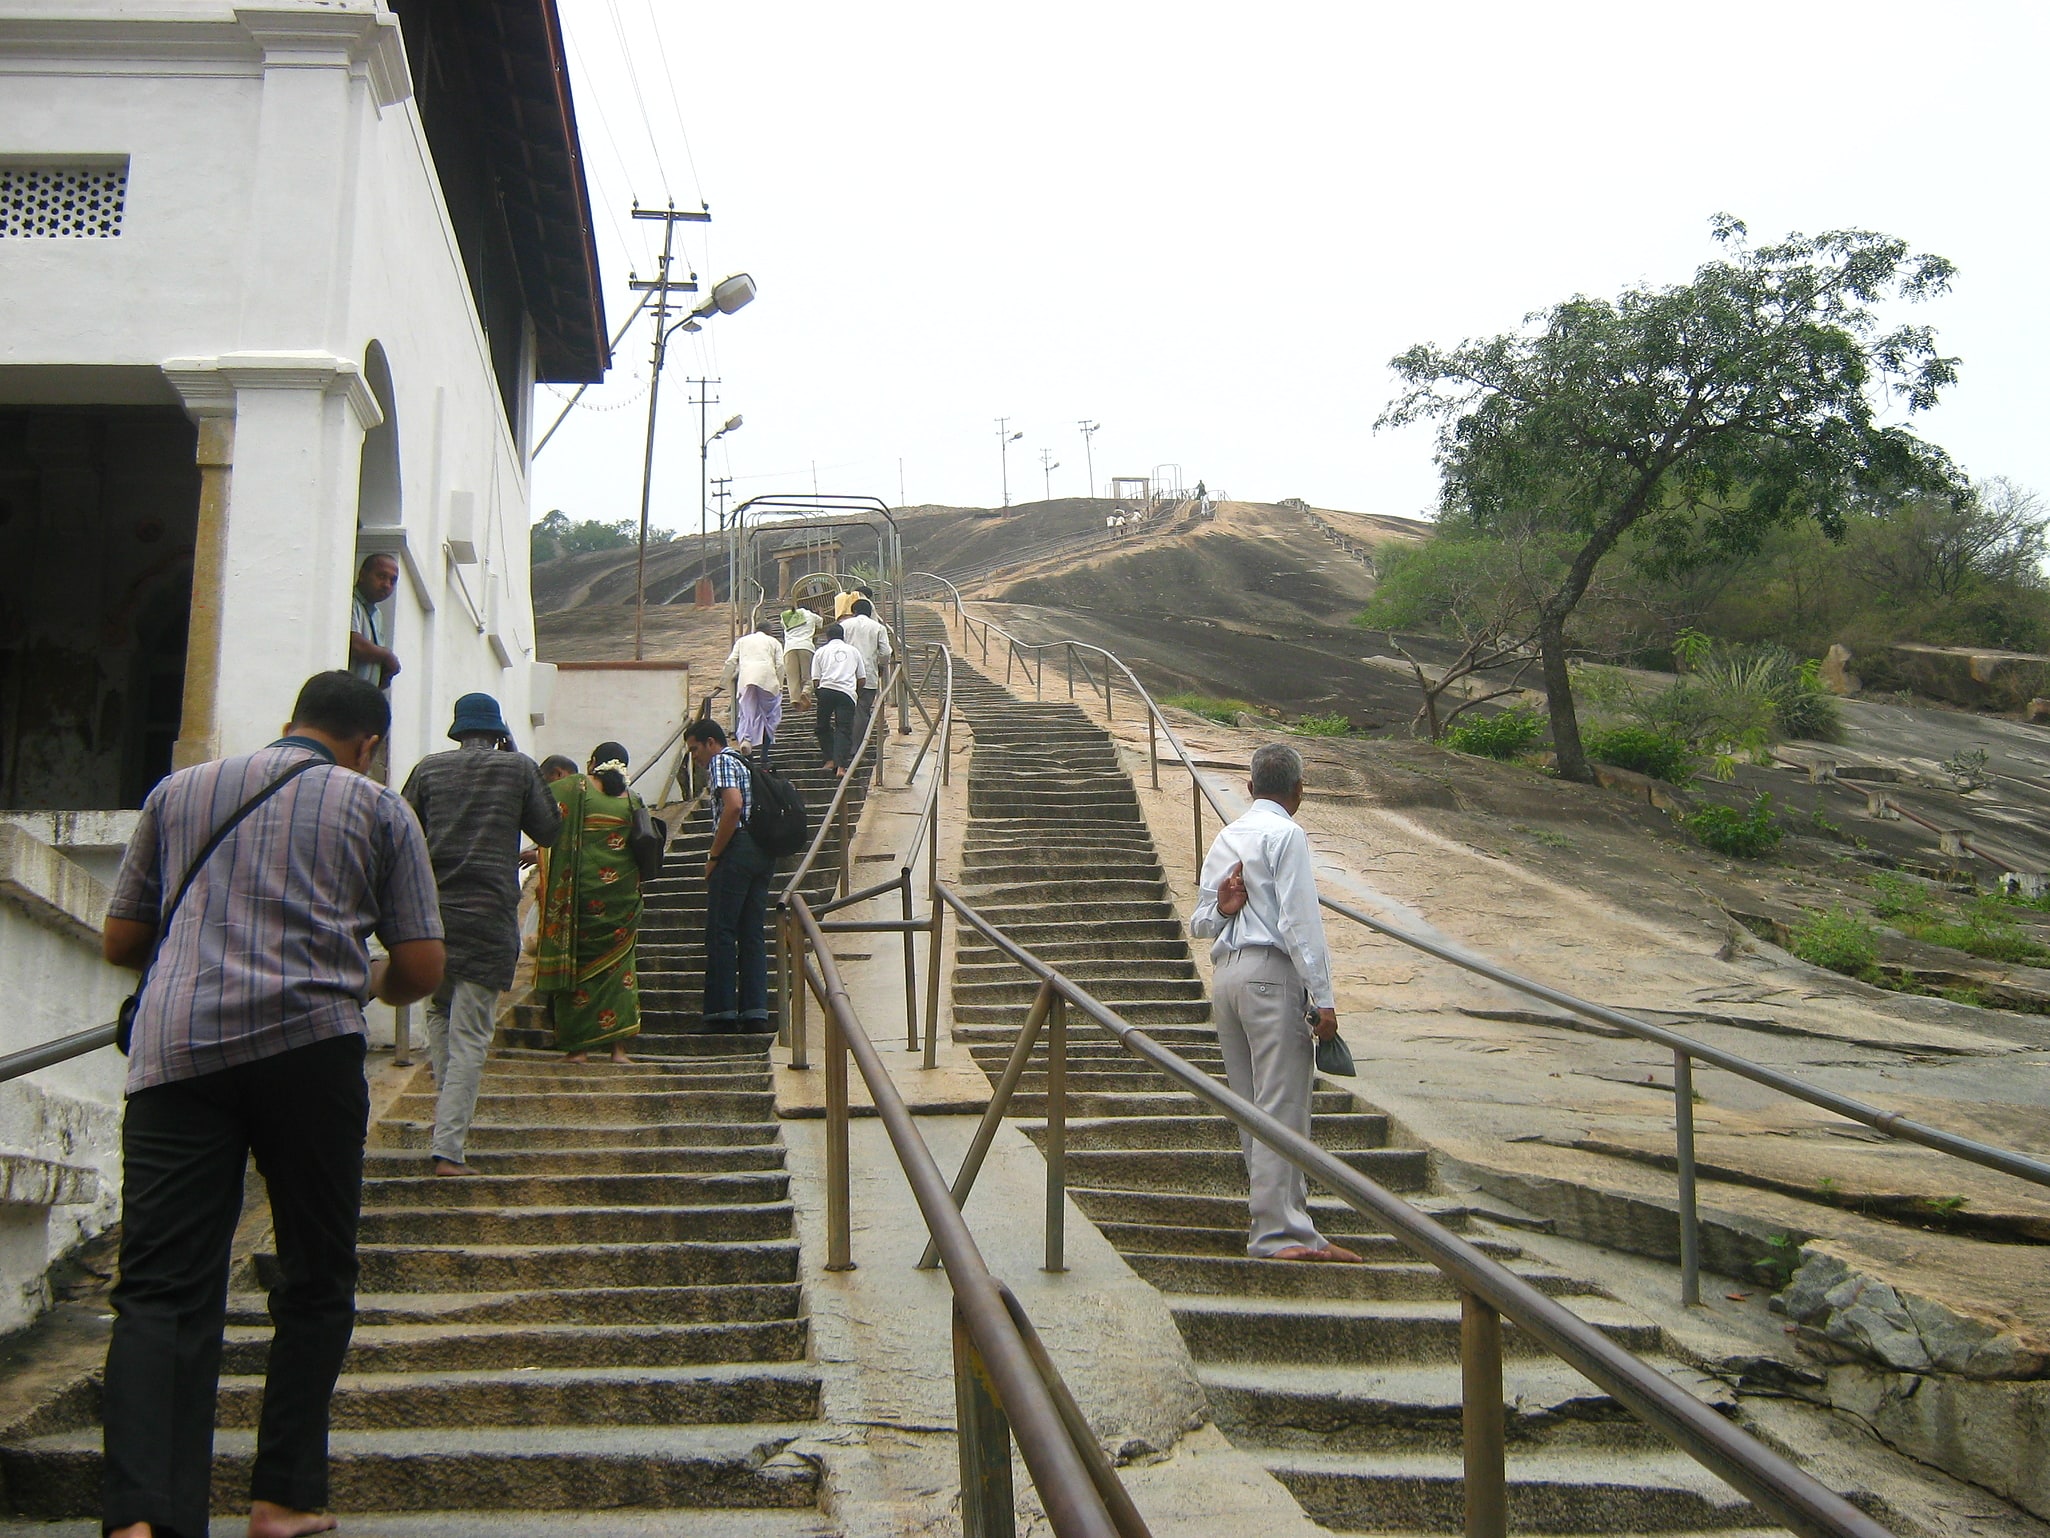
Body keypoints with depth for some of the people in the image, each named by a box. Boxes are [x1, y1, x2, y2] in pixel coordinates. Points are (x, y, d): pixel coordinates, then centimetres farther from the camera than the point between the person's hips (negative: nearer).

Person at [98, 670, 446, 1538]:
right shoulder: (378, 808, 12)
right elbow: (421, 969, 7)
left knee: (161, 1288, -2)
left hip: (174, 1051, 2)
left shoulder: (178, 792, 20)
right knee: (315, 1279, 12)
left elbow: (119, 942, 22)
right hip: (307, 1044, -2)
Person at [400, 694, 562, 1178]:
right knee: (470, 1036, -3)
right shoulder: (520, 768, 2)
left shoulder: (429, 768, 6)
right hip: (489, 916, -2)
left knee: (439, 1012, 25)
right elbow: (548, 830, 11)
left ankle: (447, 1109, 22)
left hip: (432, 910, 3)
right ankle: (447, 1147, -8)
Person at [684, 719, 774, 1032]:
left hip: (737, 850, -9)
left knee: (720, 932, -7)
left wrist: (713, 856, -13)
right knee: (752, 934, 6)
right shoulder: (745, 764, 26)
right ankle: (755, 1012, 2)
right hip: (763, 853, 9)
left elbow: (733, 806, -18)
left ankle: (721, 1013, -10)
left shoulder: (721, 761, -2)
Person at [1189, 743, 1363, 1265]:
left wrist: (1223, 910, -1)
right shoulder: (1286, 834, -5)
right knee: (1282, 1106, -8)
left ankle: (1280, 1214, 15)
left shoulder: (1225, 839, 19)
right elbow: (1299, 921, -14)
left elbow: (1199, 923, 17)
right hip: (1271, 973, -8)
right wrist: (1323, 999, -14)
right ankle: (1278, 1232, -9)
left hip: (1225, 973, 8)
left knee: (1252, 1104, 10)